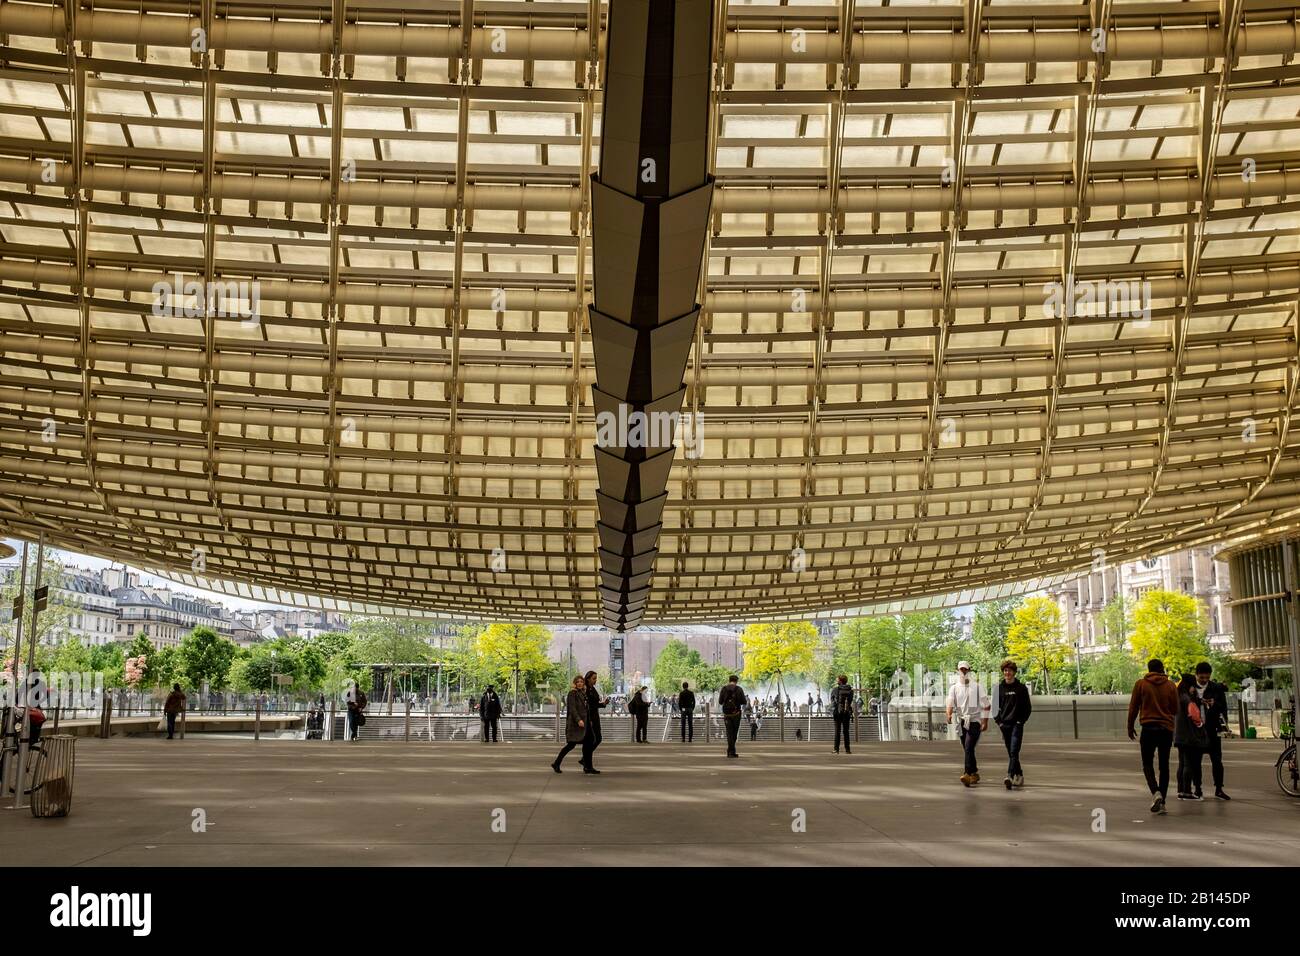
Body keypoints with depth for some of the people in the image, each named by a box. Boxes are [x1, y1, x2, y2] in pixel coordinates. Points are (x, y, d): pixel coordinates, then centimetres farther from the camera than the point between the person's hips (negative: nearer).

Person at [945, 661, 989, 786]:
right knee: (967, 750, 12)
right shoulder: (954, 687, 6)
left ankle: (968, 774, -23)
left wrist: (985, 721, -7)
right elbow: (950, 704, -3)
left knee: (969, 747, -19)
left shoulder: (976, 686, -3)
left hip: (974, 721, -5)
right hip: (962, 722, 5)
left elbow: (986, 705, 0)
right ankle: (975, 774, 26)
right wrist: (949, 714, -23)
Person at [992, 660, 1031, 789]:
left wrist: (1021, 721, -6)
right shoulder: (999, 688, 8)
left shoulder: (1021, 688, 1)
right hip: (1004, 724, 4)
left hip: (1017, 724, -4)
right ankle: (1019, 775, 23)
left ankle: (1010, 776, -26)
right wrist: (998, 721, 2)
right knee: (1010, 753, 9)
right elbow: (995, 706, 13)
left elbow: (1028, 707, 3)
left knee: (1014, 752, -15)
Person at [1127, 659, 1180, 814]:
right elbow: (1176, 710, 7)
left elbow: (1133, 707, 0)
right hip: (1167, 729, 2)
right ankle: (1162, 802, 8)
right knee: (1164, 765, 9)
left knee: (1147, 764, 6)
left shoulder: (1141, 684, -2)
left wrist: (1130, 726, 11)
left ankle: (1156, 792, -19)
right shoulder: (1170, 686, 3)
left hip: (1148, 728, -2)